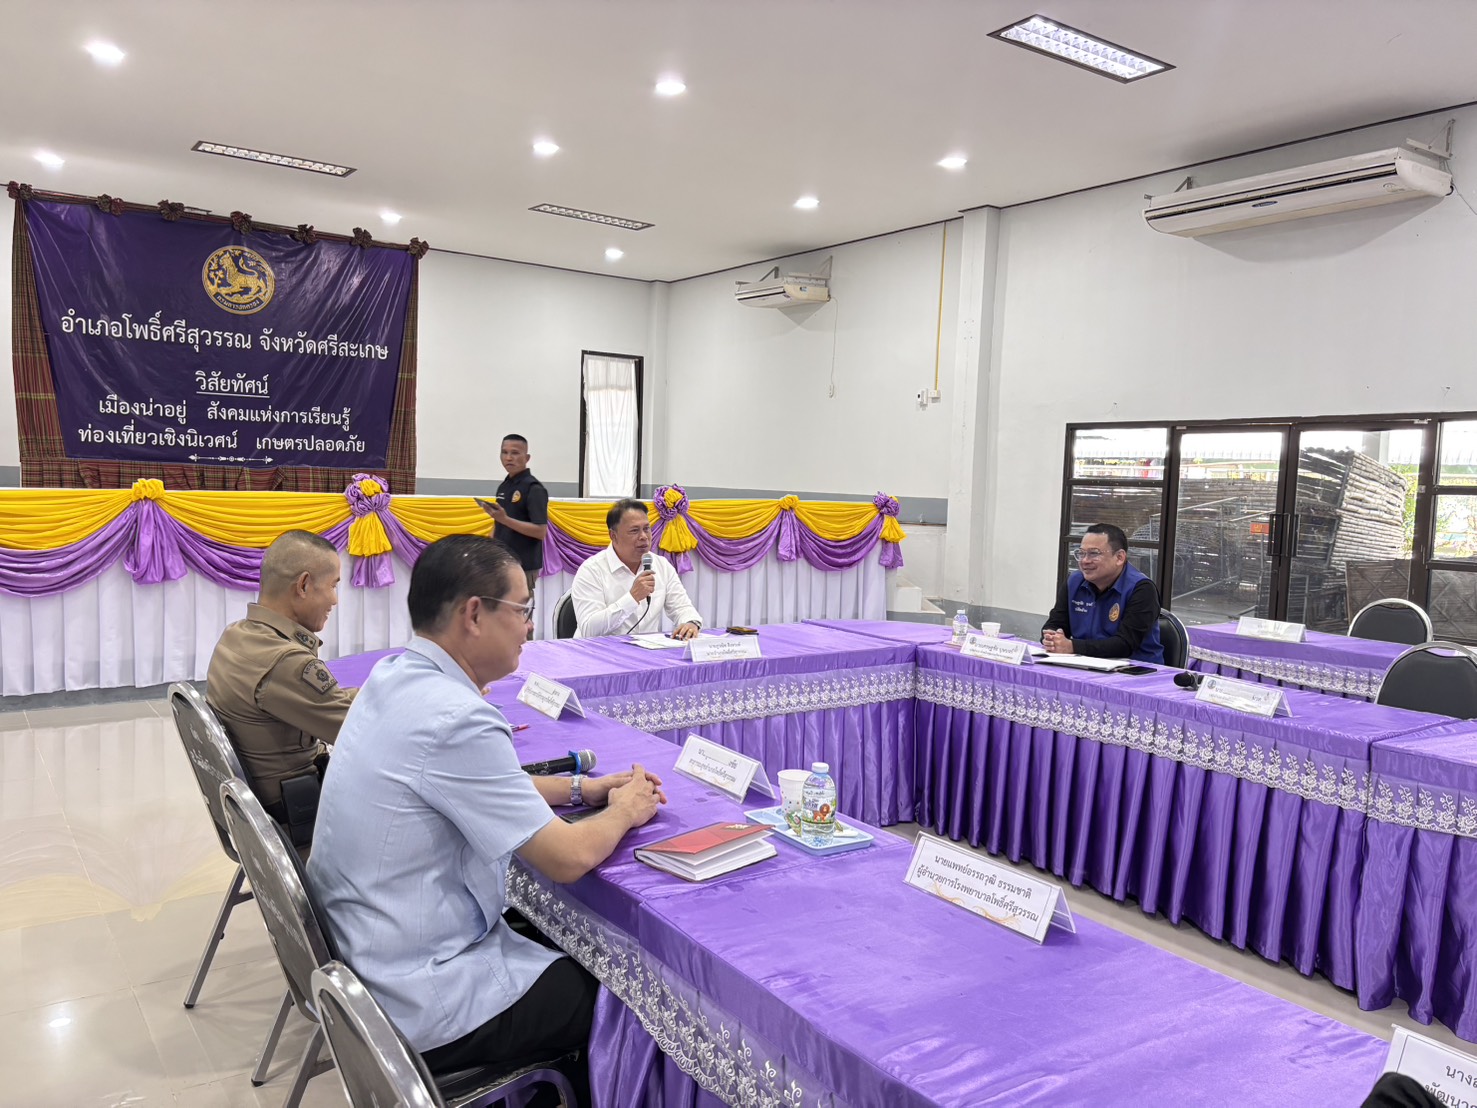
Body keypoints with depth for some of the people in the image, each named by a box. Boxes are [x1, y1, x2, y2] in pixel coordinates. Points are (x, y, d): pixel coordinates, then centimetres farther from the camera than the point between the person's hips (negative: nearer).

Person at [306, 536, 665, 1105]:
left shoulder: (394, 677, -1)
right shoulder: (455, 719, -29)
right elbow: (568, 858, -23)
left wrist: (580, 788, 7)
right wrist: (625, 810, -4)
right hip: (422, 1007, -8)